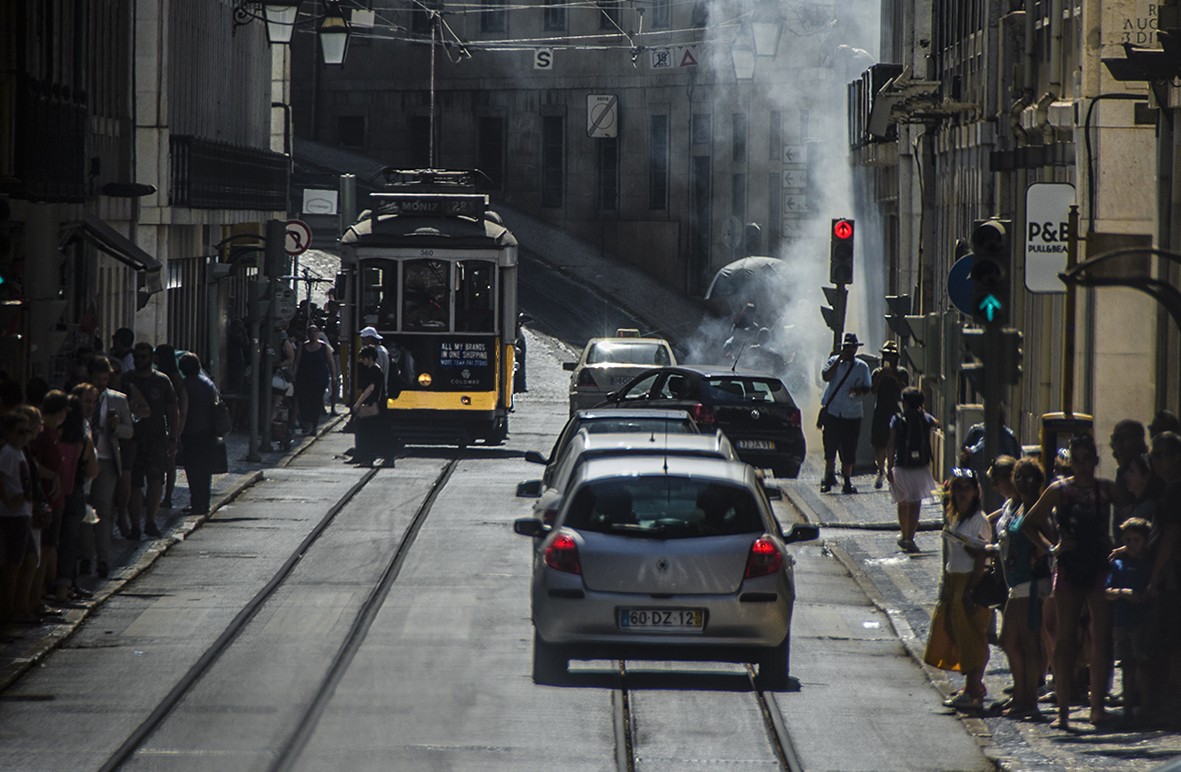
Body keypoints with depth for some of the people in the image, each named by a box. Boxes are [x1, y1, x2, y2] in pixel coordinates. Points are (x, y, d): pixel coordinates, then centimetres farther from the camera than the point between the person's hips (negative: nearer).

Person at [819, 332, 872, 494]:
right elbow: (826, 377, -14)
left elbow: (868, 388, 6)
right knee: (830, 448, 1)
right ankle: (830, 477, 14)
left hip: (852, 415, 1)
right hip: (832, 412, -1)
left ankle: (847, 482, 11)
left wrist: (859, 390, -16)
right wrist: (839, 360, -16)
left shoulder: (862, 367, 6)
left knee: (849, 451, 2)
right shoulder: (834, 361, 3)